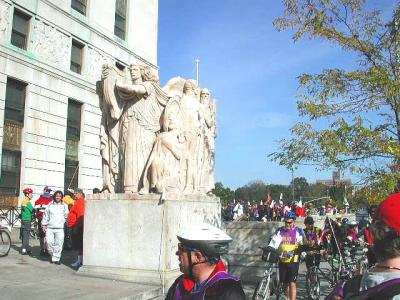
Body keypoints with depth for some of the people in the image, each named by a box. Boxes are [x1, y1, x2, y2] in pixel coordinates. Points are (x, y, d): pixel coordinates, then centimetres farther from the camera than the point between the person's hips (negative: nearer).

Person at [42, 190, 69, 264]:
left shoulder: (64, 205, 10)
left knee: (58, 244, -6)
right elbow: (45, 215, 15)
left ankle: (56, 258, 2)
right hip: (50, 228, 1)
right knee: (49, 243, -1)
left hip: (60, 228, -1)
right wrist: (44, 225, 11)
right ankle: (52, 255, 21)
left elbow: (66, 216, 11)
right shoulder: (50, 205, 12)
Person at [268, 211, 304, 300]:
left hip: (293, 261, -4)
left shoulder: (298, 231, -1)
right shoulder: (279, 231, 7)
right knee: (285, 283, 13)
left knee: (292, 283, -7)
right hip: (282, 261, 4)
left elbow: (303, 245, -5)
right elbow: (274, 242, 0)